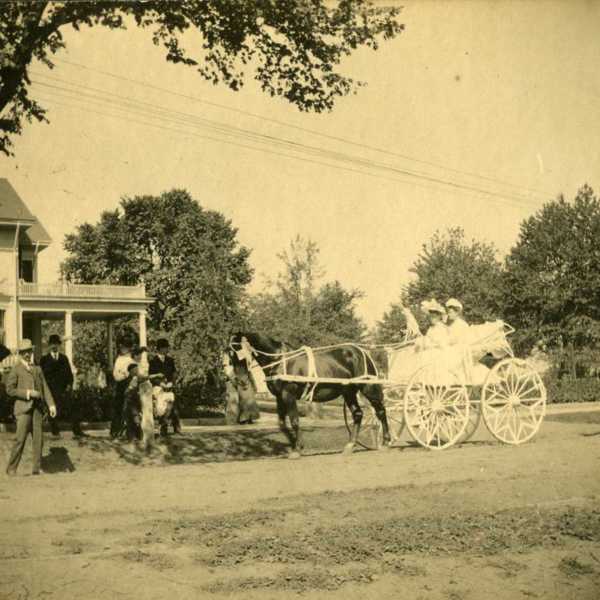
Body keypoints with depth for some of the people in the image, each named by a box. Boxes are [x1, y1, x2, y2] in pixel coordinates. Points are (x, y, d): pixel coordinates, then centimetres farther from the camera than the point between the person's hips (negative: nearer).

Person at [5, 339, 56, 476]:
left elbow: (45, 388, 12)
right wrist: (28, 393, -13)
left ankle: (37, 468, 5)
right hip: (23, 408, -5)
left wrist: (51, 404, 0)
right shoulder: (16, 370, 3)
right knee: (21, 439, -11)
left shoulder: (37, 369, 18)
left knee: (38, 439, 0)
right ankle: (11, 468, -3)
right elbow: (10, 389, -5)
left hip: (37, 408, 5)